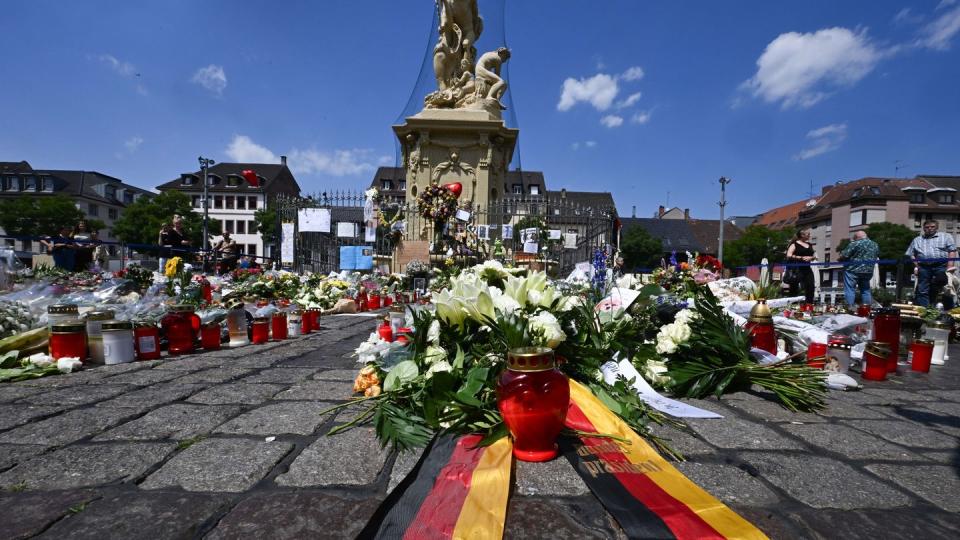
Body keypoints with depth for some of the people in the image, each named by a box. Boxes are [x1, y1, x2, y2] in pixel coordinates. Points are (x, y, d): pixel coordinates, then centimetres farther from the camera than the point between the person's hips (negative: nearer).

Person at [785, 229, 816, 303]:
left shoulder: (809, 245, 17)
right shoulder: (794, 244, -3)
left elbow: (814, 255, 17)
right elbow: (789, 256, -14)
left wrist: (811, 258, -5)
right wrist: (802, 258, -17)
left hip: (807, 269, 6)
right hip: (797, 269, -6)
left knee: (810, 287, 2)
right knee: (794, 287, -3)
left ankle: (809, 304, 9)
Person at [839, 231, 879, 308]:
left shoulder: (855, 244, -12)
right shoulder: (875, 245, 12)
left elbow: (843, 256, -14)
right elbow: (877, 257, 24)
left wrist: (840, 259, 6)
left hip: (853, 270, -7)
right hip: (868, 272, 7)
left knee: (850, 289, -1)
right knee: (865, 289, 18)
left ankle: (849, 307, -3)